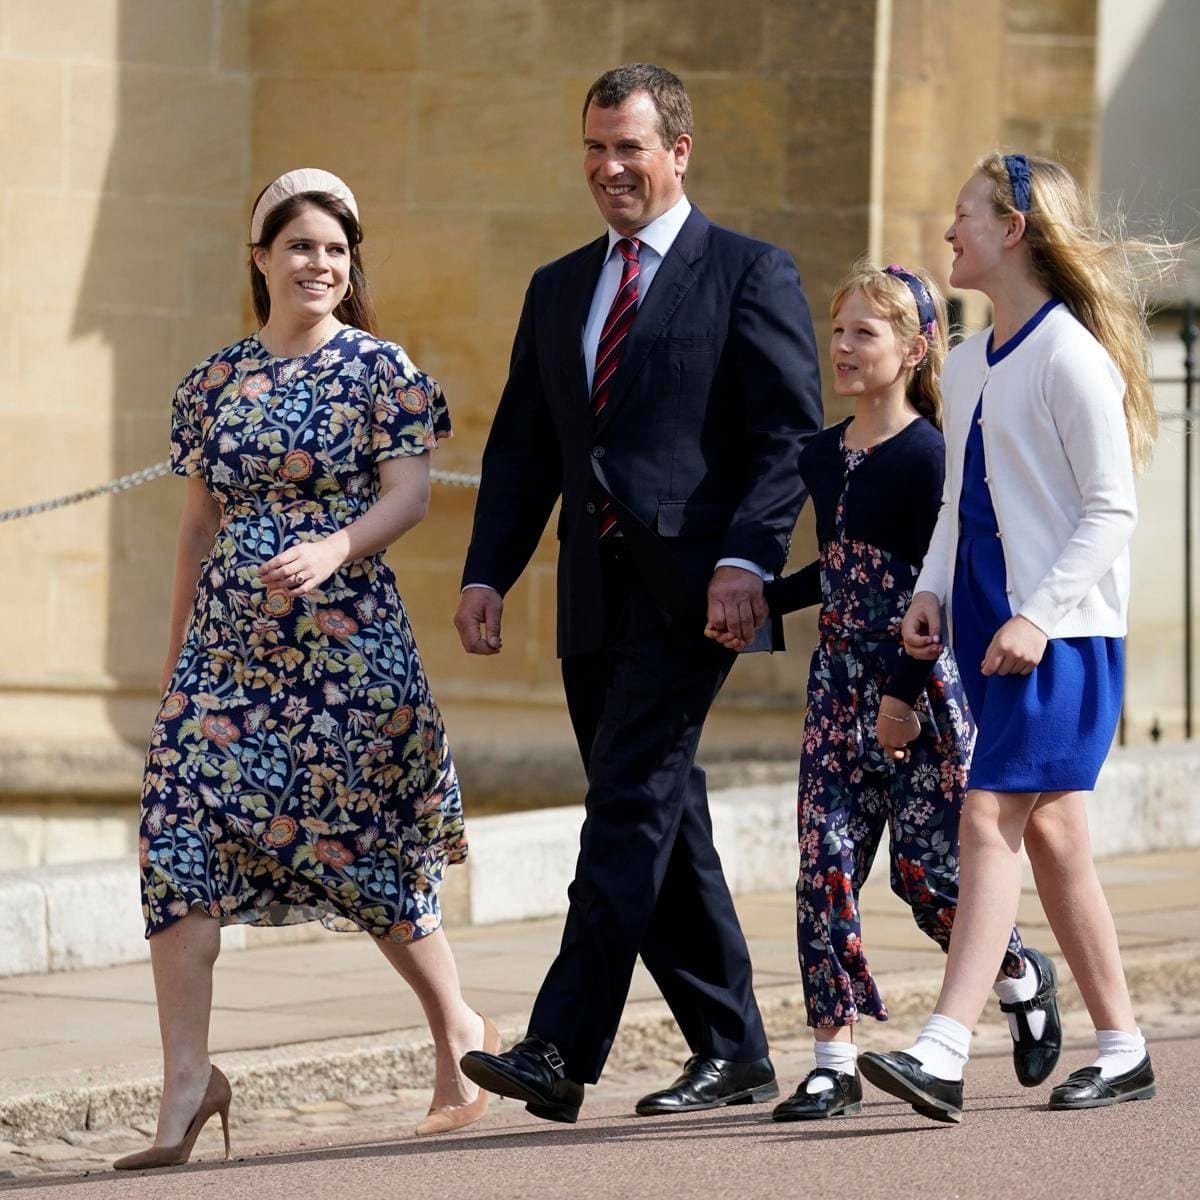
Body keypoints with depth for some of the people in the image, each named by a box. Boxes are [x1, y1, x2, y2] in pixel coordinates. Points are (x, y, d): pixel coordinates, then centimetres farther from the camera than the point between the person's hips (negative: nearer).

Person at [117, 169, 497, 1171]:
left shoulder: (378, 369, 0)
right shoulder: (216, 381, 12)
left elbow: (410, 493, -8)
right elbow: (200, 521, 17)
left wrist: (331, 550, -26)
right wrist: (177, 651, 18)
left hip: (343, 639, -4)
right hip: (227, 641, 4)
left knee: (357, 846, 3)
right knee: (180, 830, -11)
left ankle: (460, 1031, 26)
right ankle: (187, 1080, -10)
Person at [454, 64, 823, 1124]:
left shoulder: (750, 275, 0)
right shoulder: (557, 291, 19)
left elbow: (793, 434, -6)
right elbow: (522, 448, 18)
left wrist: (746, 560, -18)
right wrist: (487, 573, 5)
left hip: (689, 593, -7)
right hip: (596, 599, 7)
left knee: (628, 808, -14)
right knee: (661, 822, 9)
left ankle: (562, 1051, -19)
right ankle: (732, 1050, 18)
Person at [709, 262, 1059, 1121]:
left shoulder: (925, 455, -11)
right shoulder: (823, 455, 10)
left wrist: (905, 693, -17)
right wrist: (760, 604, 13)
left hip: (921, 685, -7)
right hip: (839, 683, 7)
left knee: (927, 870, -2)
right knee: (826, 865, -2)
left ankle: (1023, 977, 27)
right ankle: (836, 1059, -1)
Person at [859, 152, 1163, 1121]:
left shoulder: (1072, 357, -11)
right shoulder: (968, 365, 15)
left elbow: (1111, 512, -13)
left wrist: (1039, 615, -20)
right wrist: (932, 592, 6)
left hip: (1062, 633, -9)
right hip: (987, 629, 9)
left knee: (991, 821, -16)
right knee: (1050, 832, 9)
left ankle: (944, 1056, -22)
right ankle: (1123, 1050, 16)